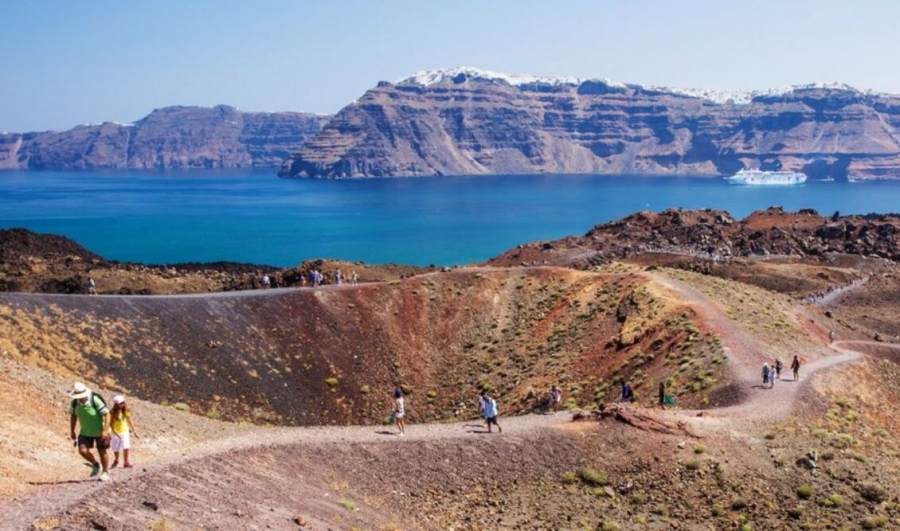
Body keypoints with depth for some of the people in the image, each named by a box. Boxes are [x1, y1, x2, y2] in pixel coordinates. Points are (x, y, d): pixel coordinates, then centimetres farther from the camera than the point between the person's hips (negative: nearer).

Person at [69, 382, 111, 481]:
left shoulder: (95, 400, -27)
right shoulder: (75, 402, -11)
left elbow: (107, 414, -23)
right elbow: (73, 416, 7)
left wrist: (105, 430, -28)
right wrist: (72, 431, 9)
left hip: (100, 431, -4)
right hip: (85, 431, 4)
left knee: (102, 452, 5)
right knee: (82, 450, -8)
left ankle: (105, 472, 26)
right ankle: (96, 465, 19)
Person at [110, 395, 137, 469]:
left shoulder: (126, 411, -8)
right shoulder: (113, 413, -18)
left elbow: (129, 421, 1)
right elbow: (111, 424, -17)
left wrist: (134, 431, 3)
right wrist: (116, 433, -25)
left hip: (124, 431, 1)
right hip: (116, 433, -1)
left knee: (126, 447, -13)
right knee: (116, 449, 9)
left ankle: (126, 462, -3)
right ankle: (116, 461, 36)